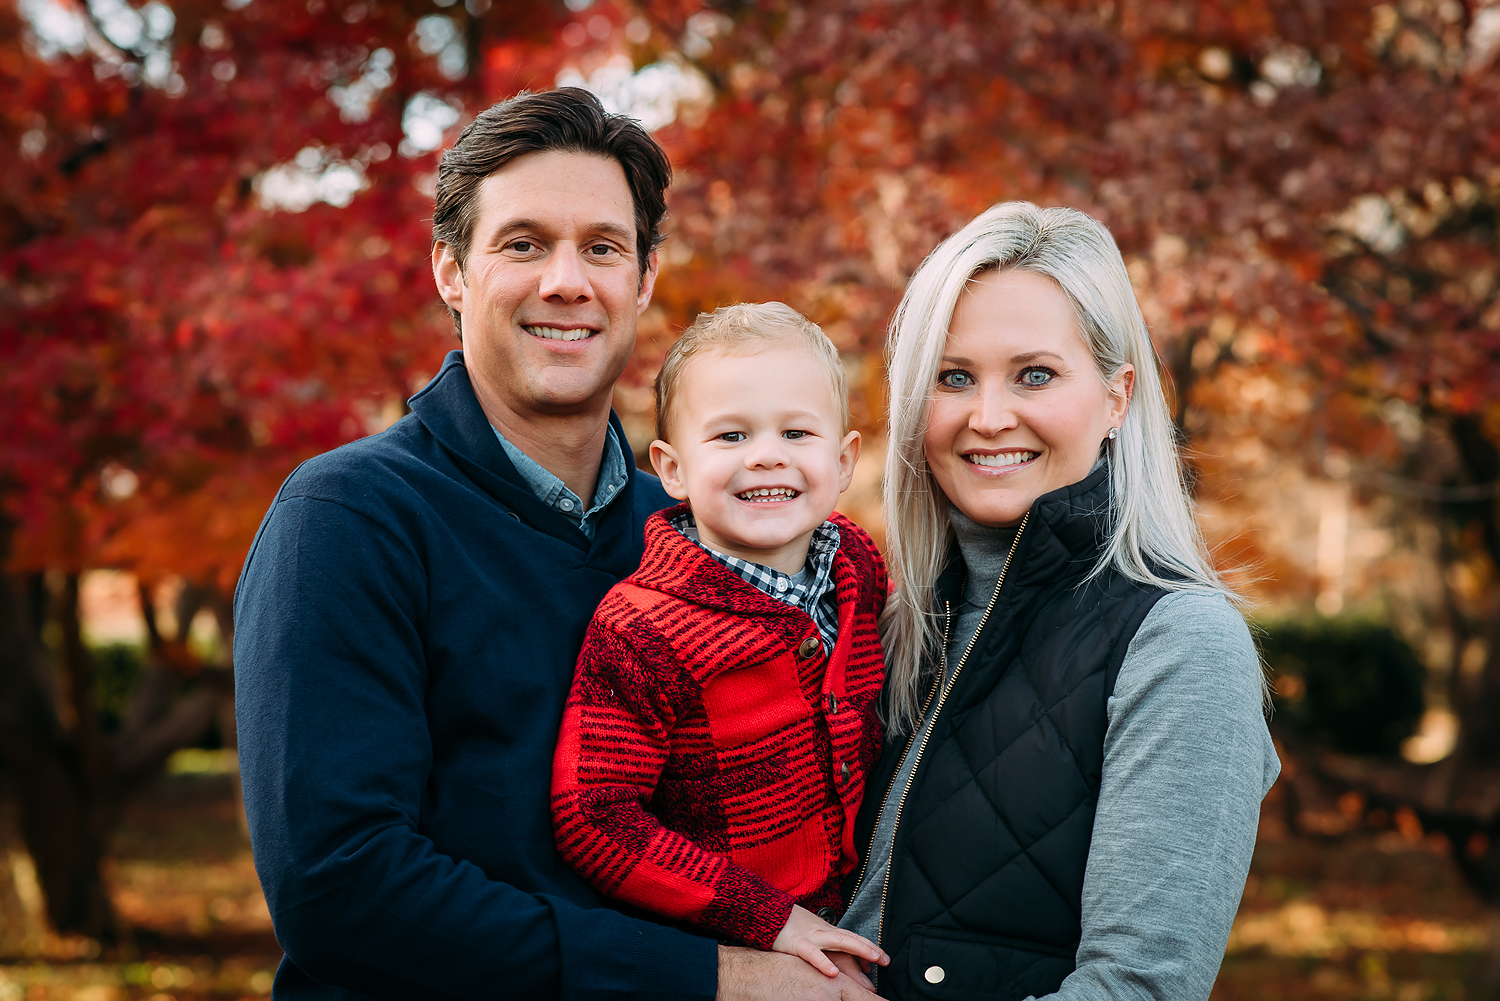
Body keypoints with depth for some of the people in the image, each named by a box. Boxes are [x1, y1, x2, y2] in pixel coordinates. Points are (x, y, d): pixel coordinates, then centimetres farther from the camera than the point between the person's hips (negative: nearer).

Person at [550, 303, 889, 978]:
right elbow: (591, 818, -25)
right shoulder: (642, 634, -24)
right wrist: (763, 916, -26)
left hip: (848, 918, 5)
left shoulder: (857, 564, -5)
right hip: (715, 950, -5)